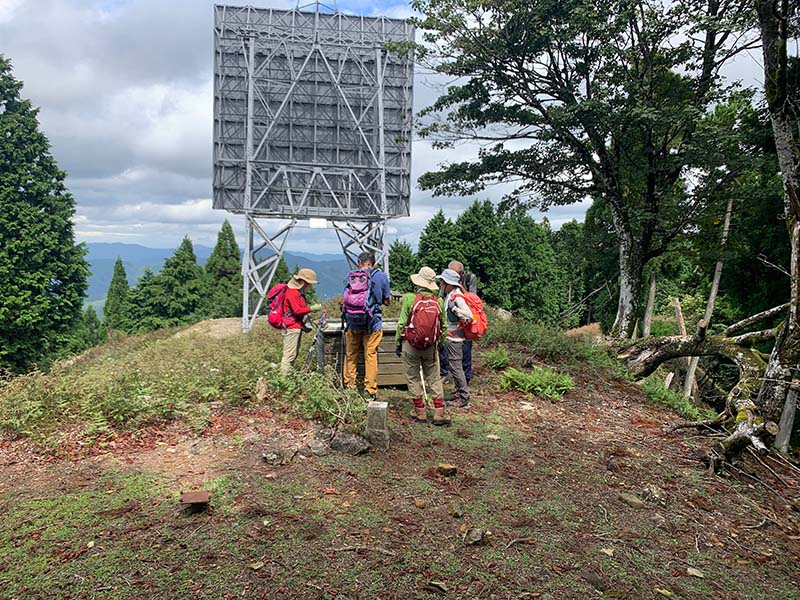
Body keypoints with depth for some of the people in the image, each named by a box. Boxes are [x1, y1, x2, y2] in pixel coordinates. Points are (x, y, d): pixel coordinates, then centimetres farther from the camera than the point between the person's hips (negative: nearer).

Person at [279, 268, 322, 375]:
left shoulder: (299, 291, 16)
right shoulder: (292, 292, -16)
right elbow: (297, 310, -22)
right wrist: (312, 308, -17)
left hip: (297, 327, 11)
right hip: (291, 327, -11)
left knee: (294, 354, 13)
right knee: (289, 354, -9)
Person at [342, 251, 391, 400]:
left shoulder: (351, 276, 2)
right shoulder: (381, 276, -2)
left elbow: (344, 300, 6)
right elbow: (387, 301, 4)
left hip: (352, 323, 2)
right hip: (372, 323, -2)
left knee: (350, 356, 14)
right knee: (370, 356, 5)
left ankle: (349, 387, 23)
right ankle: (370, 391, 9)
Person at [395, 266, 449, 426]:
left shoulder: (409, 298, -11)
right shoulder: (439, 301, -2)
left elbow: (401, 323, -8)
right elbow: (443, 327, 5)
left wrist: (398, 343, 3)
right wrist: (439, 343, 18)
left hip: (410, 346, -2)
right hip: (431, 347, 2)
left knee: (413, 379, 11)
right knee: (434, 379, 11)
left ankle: (420, 412, 17)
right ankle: (439, 413, 11)